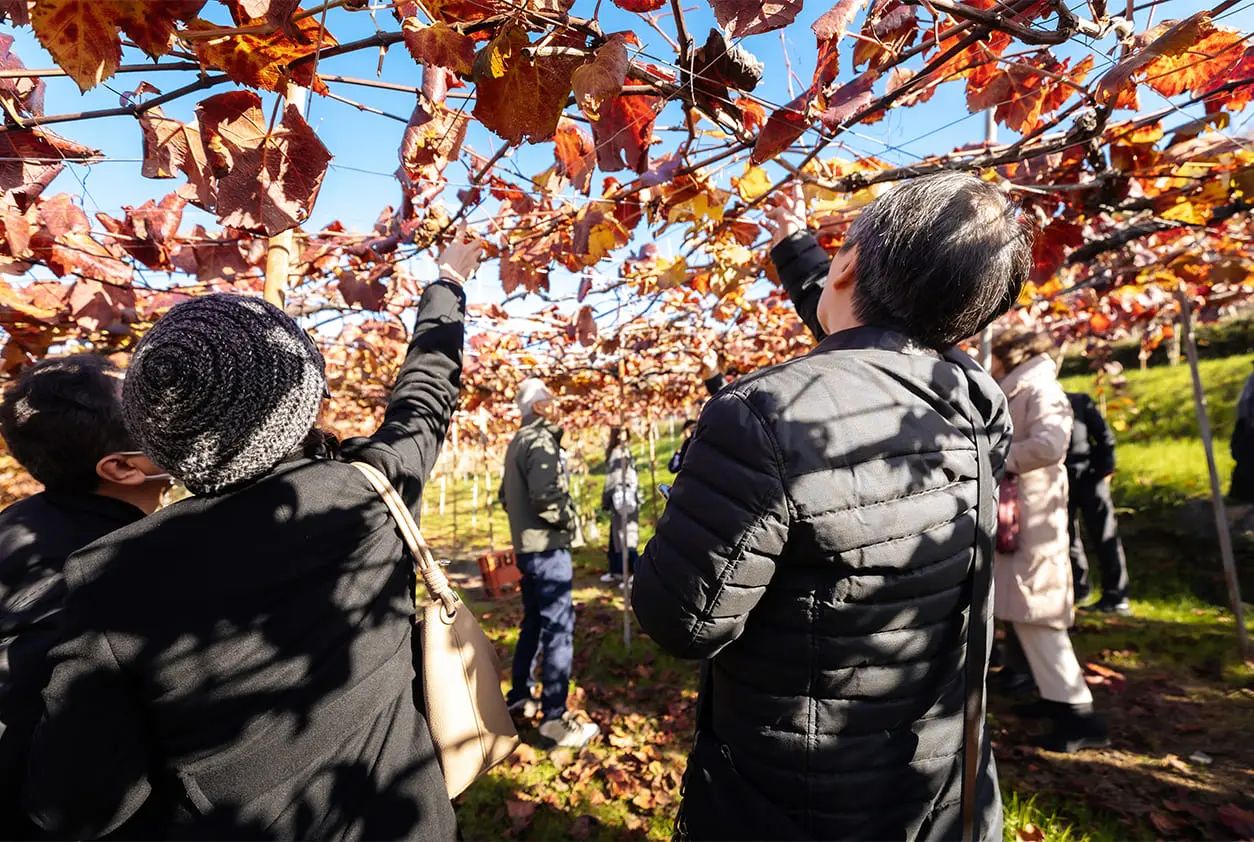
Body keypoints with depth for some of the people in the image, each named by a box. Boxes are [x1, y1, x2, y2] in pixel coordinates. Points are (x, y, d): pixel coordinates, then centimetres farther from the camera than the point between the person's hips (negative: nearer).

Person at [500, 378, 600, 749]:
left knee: (533, 622, 19)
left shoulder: (516, 442, 14)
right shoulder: (540, 439, -16)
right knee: (558, 628, -3)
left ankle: (520, 698, 32)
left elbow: (506, 494, 19)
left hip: (525, 545, 10)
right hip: (547, 546, -10)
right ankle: (555, 720, 5)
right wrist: (568, 520, -13)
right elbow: (545, 494, -28)